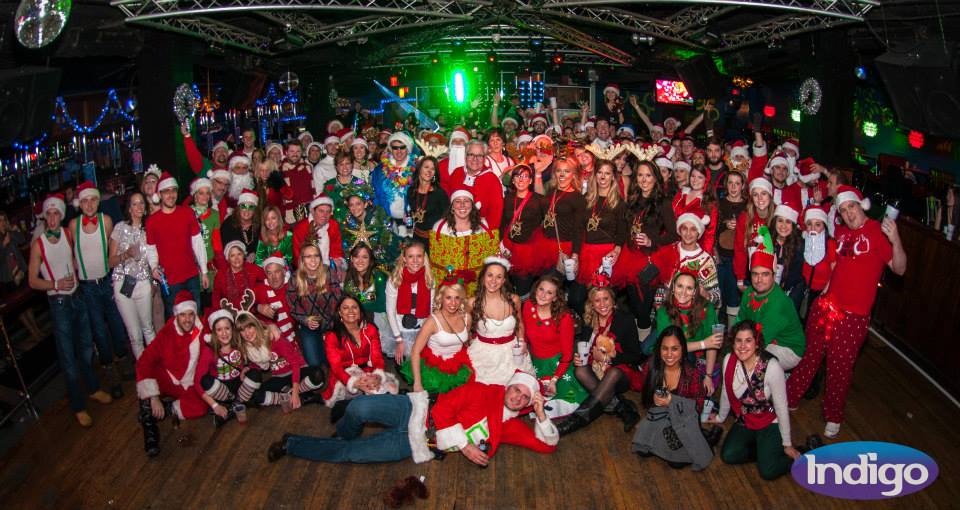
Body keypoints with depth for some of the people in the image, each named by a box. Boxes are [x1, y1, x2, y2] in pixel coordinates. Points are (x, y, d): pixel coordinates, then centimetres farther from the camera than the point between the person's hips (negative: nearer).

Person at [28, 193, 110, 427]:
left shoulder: (68, 234, 0)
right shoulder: (38, 244, -11)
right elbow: (32, 281, -8)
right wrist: (56, 284, -22)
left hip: (78, 298, 4)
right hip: (59, 303, -4)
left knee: (86, 347, 18)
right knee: (68, 357, 3)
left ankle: (93, 388, 38)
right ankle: (78, 406, 14)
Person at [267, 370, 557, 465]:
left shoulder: (511, 427, 7)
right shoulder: (486, 392, -3)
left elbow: (548, 445, 3)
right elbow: (443, 408, -10)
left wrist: (541, 414, -12)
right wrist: (463, 444, -18)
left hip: (417, 445, 2)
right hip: (418, 411, -2)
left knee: (348, 454, -9)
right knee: (360, 407, -28)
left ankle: (291, 445, 14)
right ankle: (345, 435, 10)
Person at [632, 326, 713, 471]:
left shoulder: (691, 373, -19)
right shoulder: (650, 367, -13)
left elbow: (698, 405, -12)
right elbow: (645, 397, 2)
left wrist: (672, 401, -26)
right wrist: (654, 399, -20)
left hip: (683, 420, -2)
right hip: (657, 417, 2)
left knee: (676, 462, -14)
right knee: (643, 451, -13)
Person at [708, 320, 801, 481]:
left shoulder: (772, 366, -27)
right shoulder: (729, 360, -13)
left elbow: (781, 407, -18)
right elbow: (726, 393, 5)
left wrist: (787, 445, -10)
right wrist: (720, 418, 19)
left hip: (770, 424, -5)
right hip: (745, 421, 5)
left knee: (768, 471, -17)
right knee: (728, 455, -15)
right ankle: (765, 450, 10)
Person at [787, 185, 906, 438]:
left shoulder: (878, 231, -9)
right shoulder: (840, 231, 7)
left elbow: (899, 269, -16)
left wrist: (895, 240, -31)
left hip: (853, 315, -4)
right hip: (824, 306, 5)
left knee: (840, 367, 7)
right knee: (808, 356, 14)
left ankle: (833, 417, 25)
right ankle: (790, 399, 29)